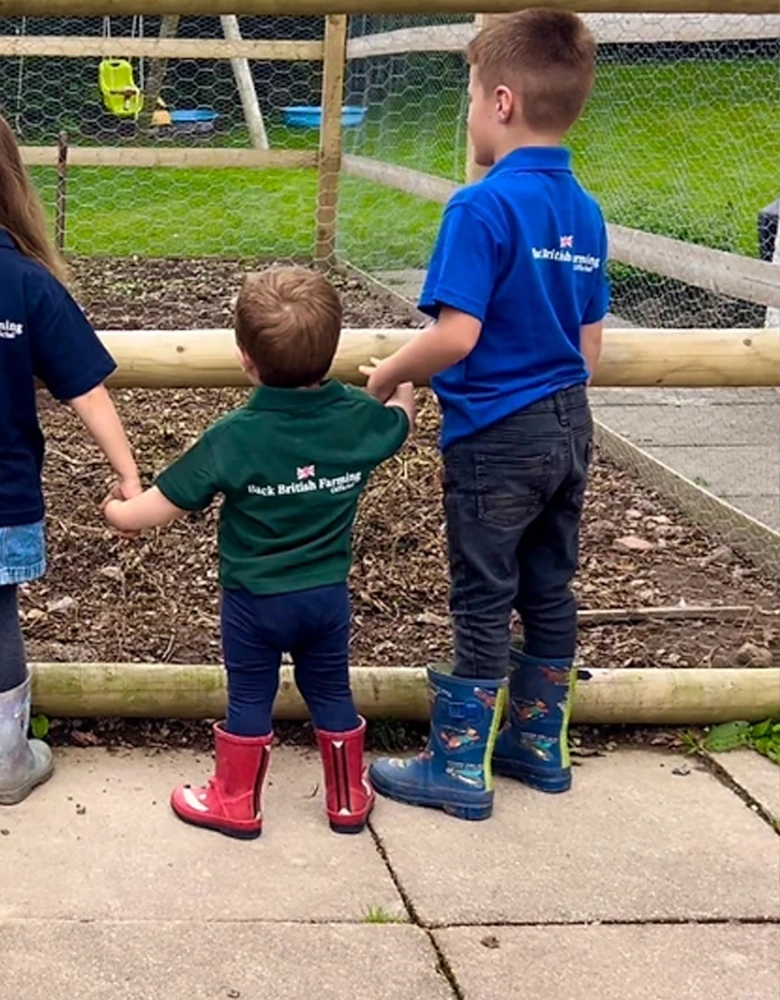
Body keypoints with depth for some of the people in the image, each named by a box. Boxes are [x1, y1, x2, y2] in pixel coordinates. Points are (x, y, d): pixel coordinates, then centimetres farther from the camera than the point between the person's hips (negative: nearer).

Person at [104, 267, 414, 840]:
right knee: (332, 695, 19)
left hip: (254, 602, -3)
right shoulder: (358, 418, -11)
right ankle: (349, 800, 32)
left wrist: (117, 512, 3)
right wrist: (398, 383, 35)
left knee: (249, 701, 13)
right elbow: (401, 421, 15)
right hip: (327, 595, 3)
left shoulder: (234, 438, -22)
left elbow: (160, 507, -18)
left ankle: (236, 803, 28)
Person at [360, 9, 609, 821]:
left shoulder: (483, 207, -19)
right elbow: (589, 345, 11)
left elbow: (455, 335, -25)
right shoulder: (585, 212, 6)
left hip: (496, 436, -7)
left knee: (483, 604, 3)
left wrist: (385, 378, -8)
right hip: (569, 427, 7)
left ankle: (460, 768, 14)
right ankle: (540, 746, 29)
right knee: (549, 592, 16)